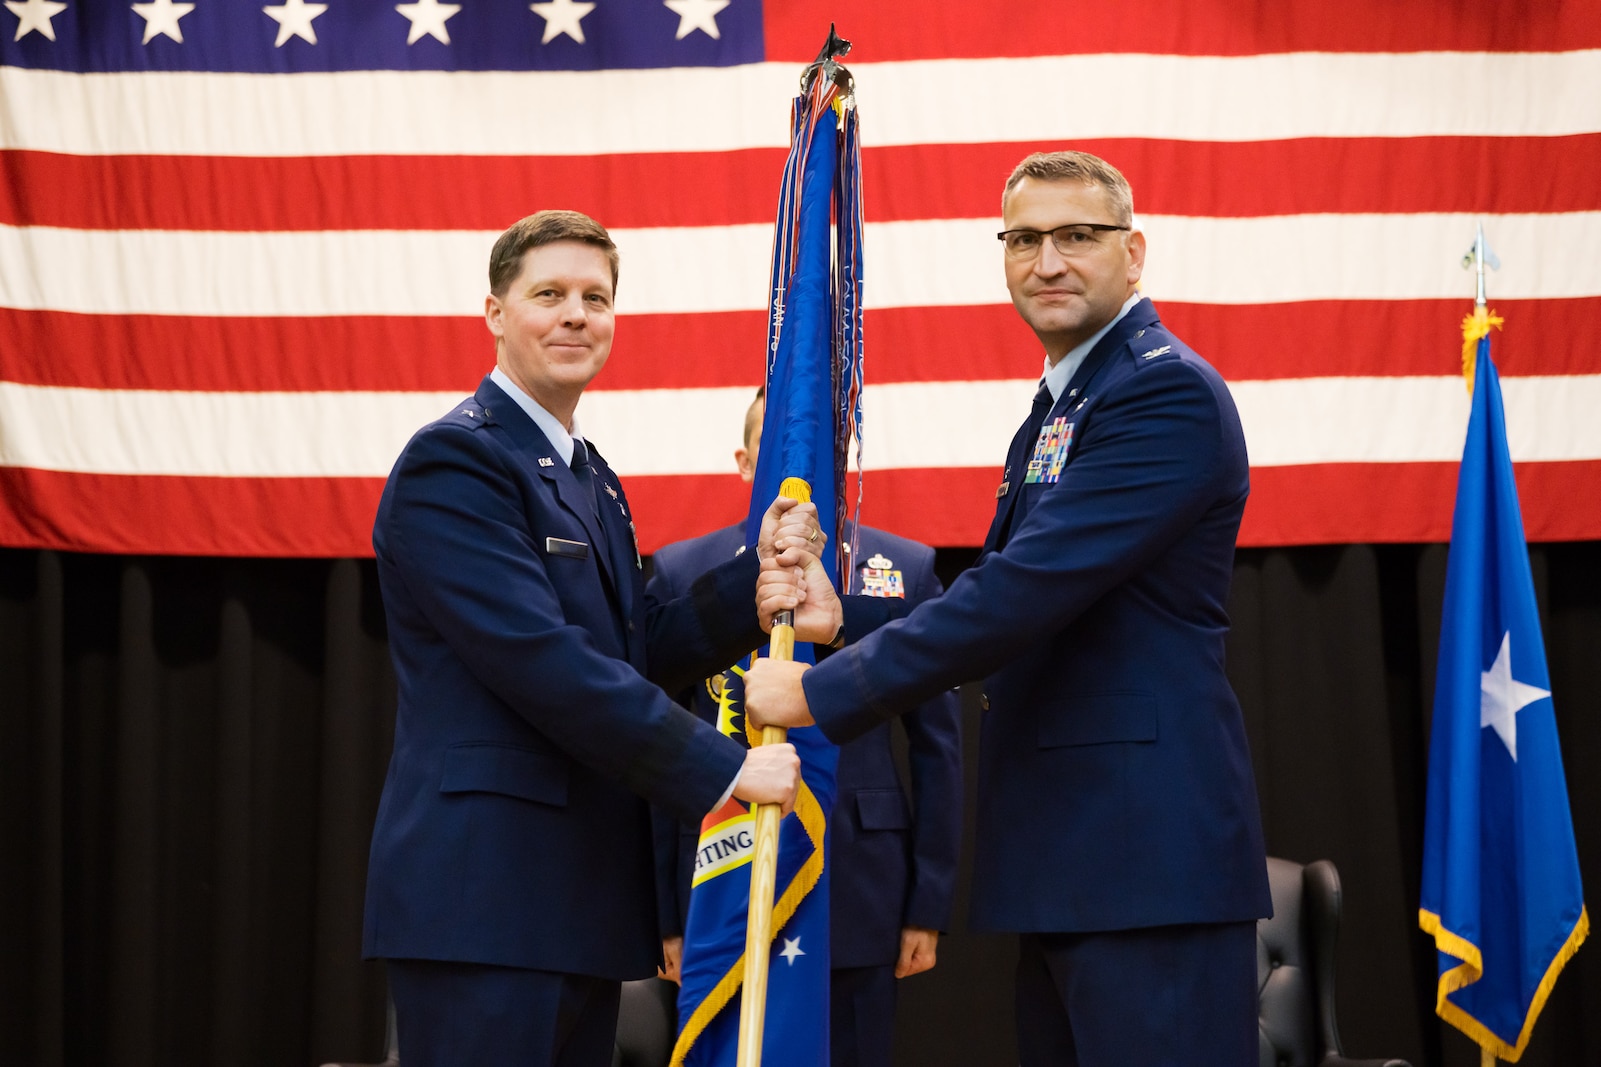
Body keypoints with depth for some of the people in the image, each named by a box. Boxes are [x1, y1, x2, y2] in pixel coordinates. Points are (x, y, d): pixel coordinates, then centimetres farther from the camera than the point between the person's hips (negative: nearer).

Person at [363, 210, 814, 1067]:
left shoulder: (590, 478, 20)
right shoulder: (454, 461, -10)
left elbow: (641, 657, 14)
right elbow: (544, 663, -19)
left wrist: (758, 573, 0)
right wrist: (724, 770, -17)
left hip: (581, 899, 9)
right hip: (482, 899, -9)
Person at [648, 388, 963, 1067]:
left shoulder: (907, 570, 6)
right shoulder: (681, 572, 5)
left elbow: (937, 750, 6)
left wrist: (929, 906, 2)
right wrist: (665, 913, 0)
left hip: (860, 898, 0)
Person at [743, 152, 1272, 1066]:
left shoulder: (1167, 392, -12)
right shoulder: (1058, 411, 22)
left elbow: (1028, 589, -20)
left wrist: (822, 692, -15)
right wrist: (843, 619, 3)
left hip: (1149, 851, -10)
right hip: (1065, 855, 10)